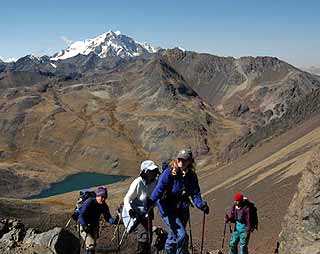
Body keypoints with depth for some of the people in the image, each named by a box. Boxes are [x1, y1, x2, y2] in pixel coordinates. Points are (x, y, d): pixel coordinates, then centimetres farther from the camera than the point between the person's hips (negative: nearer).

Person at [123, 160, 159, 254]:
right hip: (133, 214, -7)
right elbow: (127, 199, -18)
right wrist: (129, 209, -34)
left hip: (144, 215, 7)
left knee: (148, 240, 10)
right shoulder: (138, 183, -21)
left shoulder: (154, 183, -1)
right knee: (143, 236, -22)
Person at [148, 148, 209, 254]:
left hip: (182, 210, 6)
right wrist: (151, 201, -41)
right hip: (167, 209, -6)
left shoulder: (192, 176, 1)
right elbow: (159, 188, -24)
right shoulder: (169, 172, -15)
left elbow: (195, 193, 0)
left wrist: (201, 204, -18)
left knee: (174, 236, 19)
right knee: (181, 235, -15)